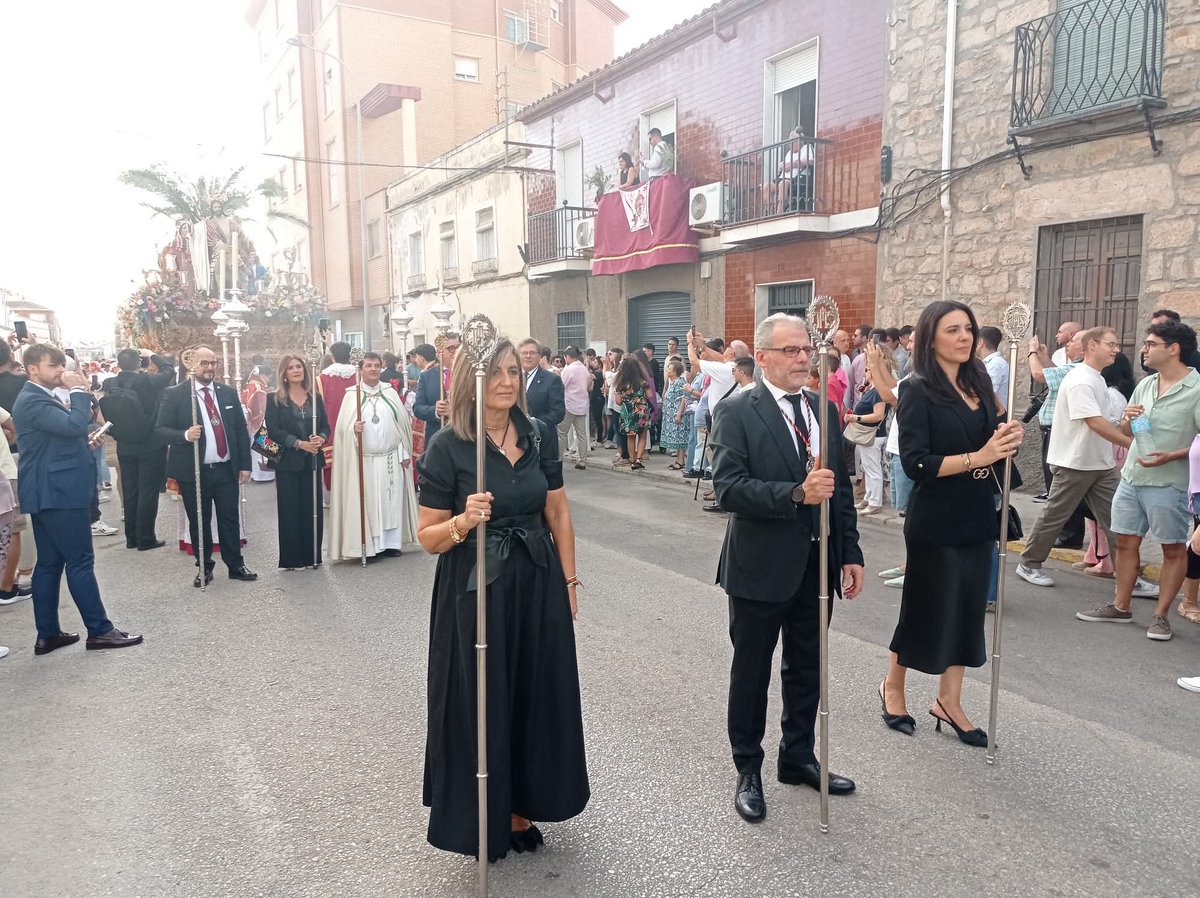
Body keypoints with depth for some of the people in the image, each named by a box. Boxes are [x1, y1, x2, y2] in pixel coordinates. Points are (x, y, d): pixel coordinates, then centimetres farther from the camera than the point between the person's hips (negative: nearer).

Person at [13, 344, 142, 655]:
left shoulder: (40, 397, 18)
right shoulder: (33, 400, -16)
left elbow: (65, 432, 19)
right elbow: (74, 425, -28)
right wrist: (79, 390, -18)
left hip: (50, 491, 11)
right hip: (58, 491, -11)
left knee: (49, 563, 11)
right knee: (80, 561, -6)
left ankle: (47, 634, 17)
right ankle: (99, 630, -1)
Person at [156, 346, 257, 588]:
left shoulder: (228, 393, 8)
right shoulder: (174, 394, -3)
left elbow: (241, 429, 9)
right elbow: (160, 429, -5)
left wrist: (245, 464, 5)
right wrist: (185, 435, -25)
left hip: (226, 469, 3)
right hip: (193, 471, -2)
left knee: (230, 519, 7)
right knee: (199, 522, 8)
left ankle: (236, 566, 19)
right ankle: (204, 568, 21)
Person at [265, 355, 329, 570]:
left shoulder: (315, 398, 10)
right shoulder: (275, 399, 0)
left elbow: (326, 425, 10)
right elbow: (273, 429, -7)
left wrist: (321, 438, -13)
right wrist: (299, 443, -17)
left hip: (312, 461, 3)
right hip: (288, 462, -3)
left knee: (313, 509, 5)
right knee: (290, 510, 1)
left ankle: (312, 556, 15)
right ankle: (291, 559, 9)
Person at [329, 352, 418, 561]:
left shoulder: (390, 392, 7)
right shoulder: (352, 394, 2)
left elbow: (403, 423, 7)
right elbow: (343, 427, -1)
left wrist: (405, 453, 3)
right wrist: (353, 429, -24)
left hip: (391, 458, 2)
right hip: (363, 460, -2)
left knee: (392, 500, 5)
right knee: (367, 502, 0)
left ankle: (391, 542, 13)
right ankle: (370, 545, 5)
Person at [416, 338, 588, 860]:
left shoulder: (538, 433, 1)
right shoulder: (446, 447, -10)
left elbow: (558, 512, 8)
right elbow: (428, 537, -8)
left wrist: (569, 581, 6)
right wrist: (463, 522, -27)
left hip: (538, 586, 4)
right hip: (475, 594, -4)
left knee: (536, 696, 13)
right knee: (481, 702, 9)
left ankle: (519, 809, 35)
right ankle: (482, 818, 32)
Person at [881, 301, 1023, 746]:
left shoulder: (979, 384, 6)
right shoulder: (918, 391, -12)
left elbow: (991, 443, 13)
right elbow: (915, 462, -19)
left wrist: (1006, 442, -8)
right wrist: (977, 457, -25)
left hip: (977, 516, 6)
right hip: (935, 521, -6)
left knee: (967, 607, 11)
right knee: (926, 606, 8)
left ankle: (948, 701, 26)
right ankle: (893, 686, 31)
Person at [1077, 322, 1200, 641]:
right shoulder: (1145, 384, 9)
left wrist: (1172, 456, -25)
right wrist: (1127, 419, -5)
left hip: (1169, 483, -7)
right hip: (1131, 478, 7)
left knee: (1173, 549, 6)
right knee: (1126, 541, 12)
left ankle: (1161, 615, 15)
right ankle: (1120, 607, 23)